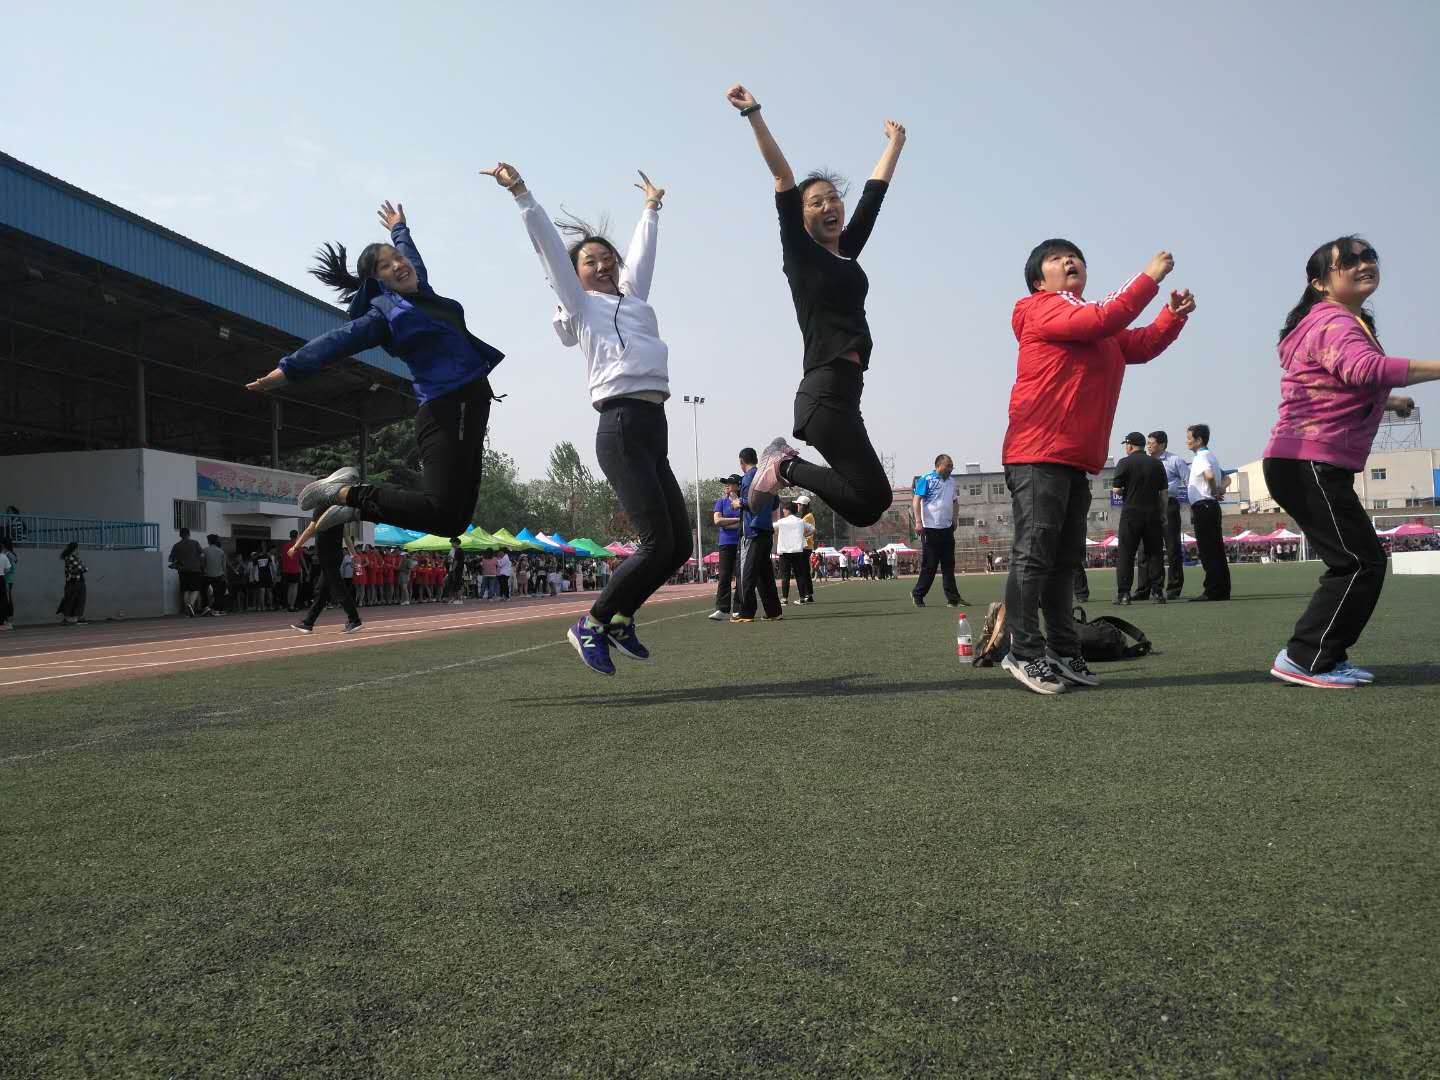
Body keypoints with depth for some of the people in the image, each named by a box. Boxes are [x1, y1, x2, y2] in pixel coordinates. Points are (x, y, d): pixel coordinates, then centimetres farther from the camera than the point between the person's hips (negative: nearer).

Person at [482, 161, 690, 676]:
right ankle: (592, 624, 2)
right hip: (622, 427, -7)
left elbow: (642, 251, 38)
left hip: (655, 428, 7)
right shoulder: (581, 305, 10)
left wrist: (651, 207, 49)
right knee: (658, 541, -14)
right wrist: (522, 194, 0)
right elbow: (549, 247, 5)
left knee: (679, 543, 3)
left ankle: (621, 618, 20)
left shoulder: (632, 298, 25)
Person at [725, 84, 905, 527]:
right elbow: (783, 178, -4)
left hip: (843, 391, 8)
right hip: (824, 391, -8)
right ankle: (787, 466, 1)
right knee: (872, 497, -14)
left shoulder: (848, 251, 19)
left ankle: (785, 463, 13)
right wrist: (754, 115, -10)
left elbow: (875, 191, 29)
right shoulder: (800, 253, 2)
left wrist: (895, 141, 40)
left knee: (866, 503, 6)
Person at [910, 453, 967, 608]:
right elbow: (916, 500, -10)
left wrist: (954, 520, 16)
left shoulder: (951, 480, 14)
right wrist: (918, 521, -18)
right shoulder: (926, 479, -6)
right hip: (931, 529, -6)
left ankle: (953, 599, 7)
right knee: (929, 565, -2)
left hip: (947, 529, 6)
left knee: (948, 565, 6)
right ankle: (917, 594, 12)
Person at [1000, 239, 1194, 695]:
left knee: (1065, 560, 9)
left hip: (1076, 458, 9)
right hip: (1038, 454, -9)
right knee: (1033, 554, -10)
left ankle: (1063, 653, 13)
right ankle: (1025, 653, -8)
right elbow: (1103, 319, -14)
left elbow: (1142, 344, 19)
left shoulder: (1098, 331, 26)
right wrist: (1149, 277, -8)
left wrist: (1175, 314, 4)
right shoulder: (1043, 308, 0)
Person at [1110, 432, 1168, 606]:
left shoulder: (1125, 462, -4)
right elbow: (1163, 492, 8)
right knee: (1154, 553, 8)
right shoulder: (1157, 463, 8)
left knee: (1125, 553, 0)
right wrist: (1163, 514, 14)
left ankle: (1123, 594, -4)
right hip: (1153, 513, 4)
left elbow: (1116, 489, -8)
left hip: (1131, 513, -4)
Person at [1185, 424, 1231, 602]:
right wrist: (1219, 490, 8)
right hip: (1211, 506, 10)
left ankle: (1213, 591, -10)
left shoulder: (1202, 456, -11)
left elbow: (1209, 475, -30)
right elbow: (1226, 478, 27)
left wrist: (1214, 491, -13)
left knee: (1207, 551, -9)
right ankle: (1222, 590, 12)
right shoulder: (1211, 455, 20)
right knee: (1216, 550, 10)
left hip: (1203, 506, -10)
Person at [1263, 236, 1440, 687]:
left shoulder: (1344, 322, 23)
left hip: (1313, 465, 11)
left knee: (1359, 562, 13)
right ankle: (1304, 659, -7)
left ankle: (1327, 658, 17)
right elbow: (1365, 368, -34)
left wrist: (1387, 401, 35)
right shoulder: (1332, 323, -13)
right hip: (1307, 463, -11)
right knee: (1360, 562, -11)